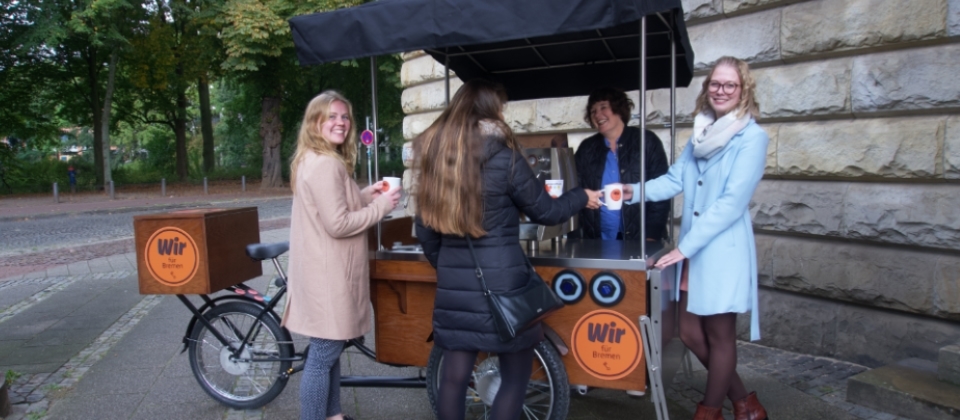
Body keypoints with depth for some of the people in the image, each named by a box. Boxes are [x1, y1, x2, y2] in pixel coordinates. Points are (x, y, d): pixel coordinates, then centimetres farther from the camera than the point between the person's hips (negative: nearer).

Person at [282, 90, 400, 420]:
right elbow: (338, 224, -25)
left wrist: (366, 195, 11)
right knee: (323, 355, 0)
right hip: (328, 273, -11)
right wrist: (381, 207, -14)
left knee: (330, 350, 20)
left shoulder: (314, 160, 15)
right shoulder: (325, 164, -20)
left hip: (326, 270, 11)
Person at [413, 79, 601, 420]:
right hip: (500, 283, -5)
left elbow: (424, 231, 11)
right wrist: (582, 197, 18)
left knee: (453, 378, 13)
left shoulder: (433, 156, 7)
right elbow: (545, 211, 0)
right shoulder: (501, 155, -9)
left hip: (453, 288, 5)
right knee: (516, 374, 12)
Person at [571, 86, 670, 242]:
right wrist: (575, 238, -4)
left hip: (638, 240, -2)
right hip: (597, 242, 3)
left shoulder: (646, 141, -1)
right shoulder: (586, 149, 7)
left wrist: (652, 236, -12)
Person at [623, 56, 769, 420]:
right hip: (692, 251, 7)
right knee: (690, 332, 13)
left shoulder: (752, 138, -10)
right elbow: (675, 180, 5)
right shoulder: (701, 133, 11)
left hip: (724, 251, -7)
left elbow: (733, 202, -18)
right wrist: (636, 191, -14)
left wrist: (684, 247, -21)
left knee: (719, 335, 7)